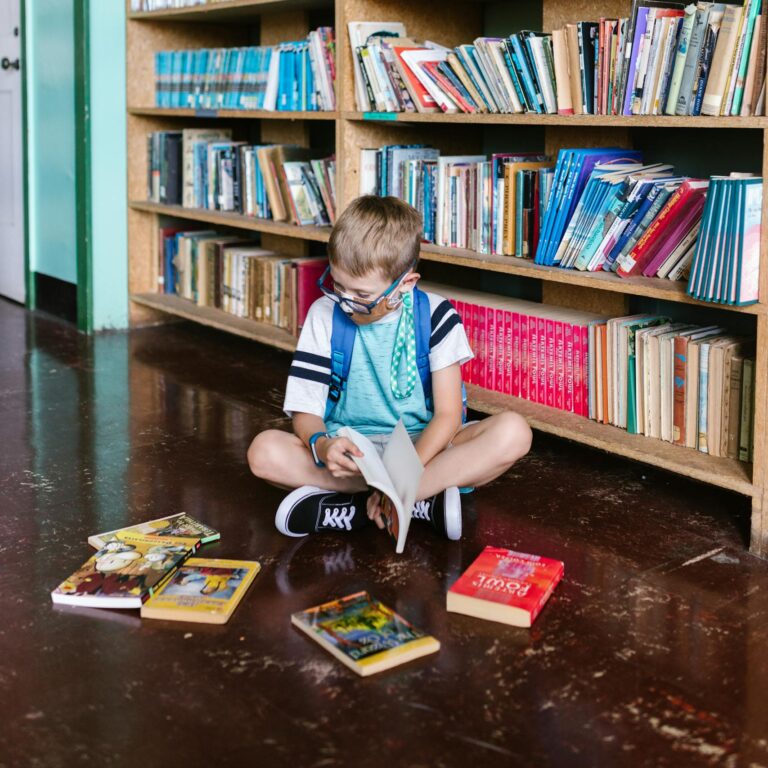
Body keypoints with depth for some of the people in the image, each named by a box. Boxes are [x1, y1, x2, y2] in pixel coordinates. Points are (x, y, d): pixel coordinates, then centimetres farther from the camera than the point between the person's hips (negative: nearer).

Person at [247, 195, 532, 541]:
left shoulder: (435, 317, -7)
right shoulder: (325, 314, -3)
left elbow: (448, 415, -12)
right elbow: (306, 412, -5)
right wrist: (321, 445, -30)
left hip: (423, 447, 0)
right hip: (348, 451, 1)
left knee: (513, 431, -28)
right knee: (264, 451, -27)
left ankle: (342, 505, -30)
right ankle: (427, 501, -27)